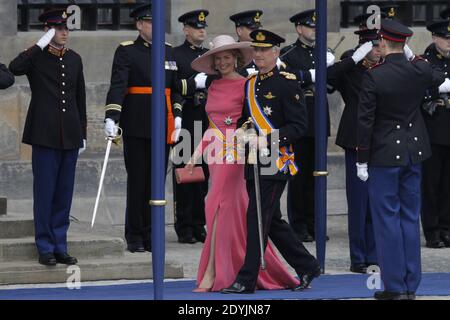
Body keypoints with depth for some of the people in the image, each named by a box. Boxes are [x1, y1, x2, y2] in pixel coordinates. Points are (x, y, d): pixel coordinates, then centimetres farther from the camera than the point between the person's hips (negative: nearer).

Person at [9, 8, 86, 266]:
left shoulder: (75, 59, 12)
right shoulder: (37, 57, -2)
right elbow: (15, 68, -25)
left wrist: (82, 134, 14)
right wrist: (41, 45, -20)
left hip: (70, 136, 5)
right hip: (45, 136, -5)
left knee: (64, 194, 7)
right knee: (44, 193, -1)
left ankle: (60, 247, 13)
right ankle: (45, 248, 5)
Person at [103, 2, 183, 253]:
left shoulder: (169, 52, 12)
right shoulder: (126, 51, -3)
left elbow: (175, 88, 16)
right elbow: (117, 86, -13)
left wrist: (177, 115, 4)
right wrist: (111, 117, -23)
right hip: (137, 127, -4)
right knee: (137, 181, 0)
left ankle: (151, 235, 12)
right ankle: (135, 237, 7)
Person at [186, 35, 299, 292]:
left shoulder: (246, 85, -6)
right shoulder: (214, 87, 15)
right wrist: (197, 154, 16)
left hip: (234, 152, -7)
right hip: (215, 151, 7)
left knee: (218, 206, -13)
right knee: (237, 211, 9)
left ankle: (211, 274, -13)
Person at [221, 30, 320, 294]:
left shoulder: (288, 84, -8)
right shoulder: (250, 84, 15)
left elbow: (299, 126, -11)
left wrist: (268, 139, -20)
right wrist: (241, 134, 3)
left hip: (275, 162, -8)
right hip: (253, 164, 8)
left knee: (257, 219, -9)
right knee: (272, 220, 12)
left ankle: (247, 280, -5)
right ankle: (307, 267, 25)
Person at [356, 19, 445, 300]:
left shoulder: (374, 77, -17)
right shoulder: (421, 70, -5)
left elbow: (365, 121, -14)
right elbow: (440, 79, 19)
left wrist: (362, 160, -6)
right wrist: (417, 60, 27)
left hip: (384, 154, -5)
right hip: (414, 150, 5)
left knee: (387, 219, 3)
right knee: (410, 217, 12)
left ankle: (395, 287, 5)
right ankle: (411, 285, 16)